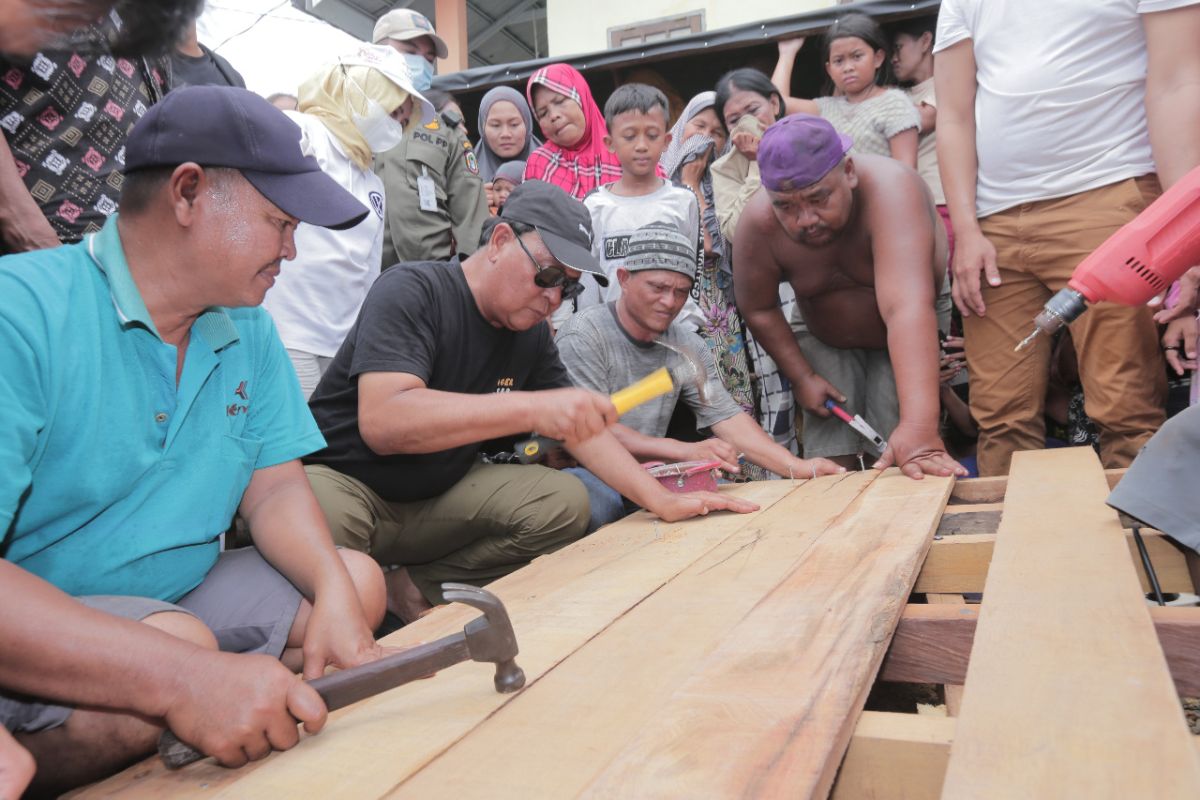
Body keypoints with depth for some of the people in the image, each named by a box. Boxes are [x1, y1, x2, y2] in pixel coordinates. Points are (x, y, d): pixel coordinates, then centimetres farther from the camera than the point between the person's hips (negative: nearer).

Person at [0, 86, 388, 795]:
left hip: (188, 595, 8)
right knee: (178, 644, -33)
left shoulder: (249, 330, 4)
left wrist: (333, 591, -16)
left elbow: (273, 487, 4)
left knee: (358, 582, -3)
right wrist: (183, 676, -38)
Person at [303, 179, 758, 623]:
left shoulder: (532, 334, 2)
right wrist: (530, 408, -41)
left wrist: (662, 501, -4)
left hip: (438, 494, 6)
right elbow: (381, 422, -34)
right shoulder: (410, 293, -20)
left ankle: (415, 587, -5)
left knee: (565, 502, -13)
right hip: (340, 480, -6)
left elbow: (582, 428, 8)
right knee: (323, 518, -39)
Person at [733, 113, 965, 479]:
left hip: (910, 336, -3)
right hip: (827, 341, 3)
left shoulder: (890, 191, -36)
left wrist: (918, 427, -56)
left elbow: (906, 309, -47)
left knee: (896, 459, -17)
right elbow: (758, 309, -7)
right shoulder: (758, 223, -25)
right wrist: (801, 376, -11)